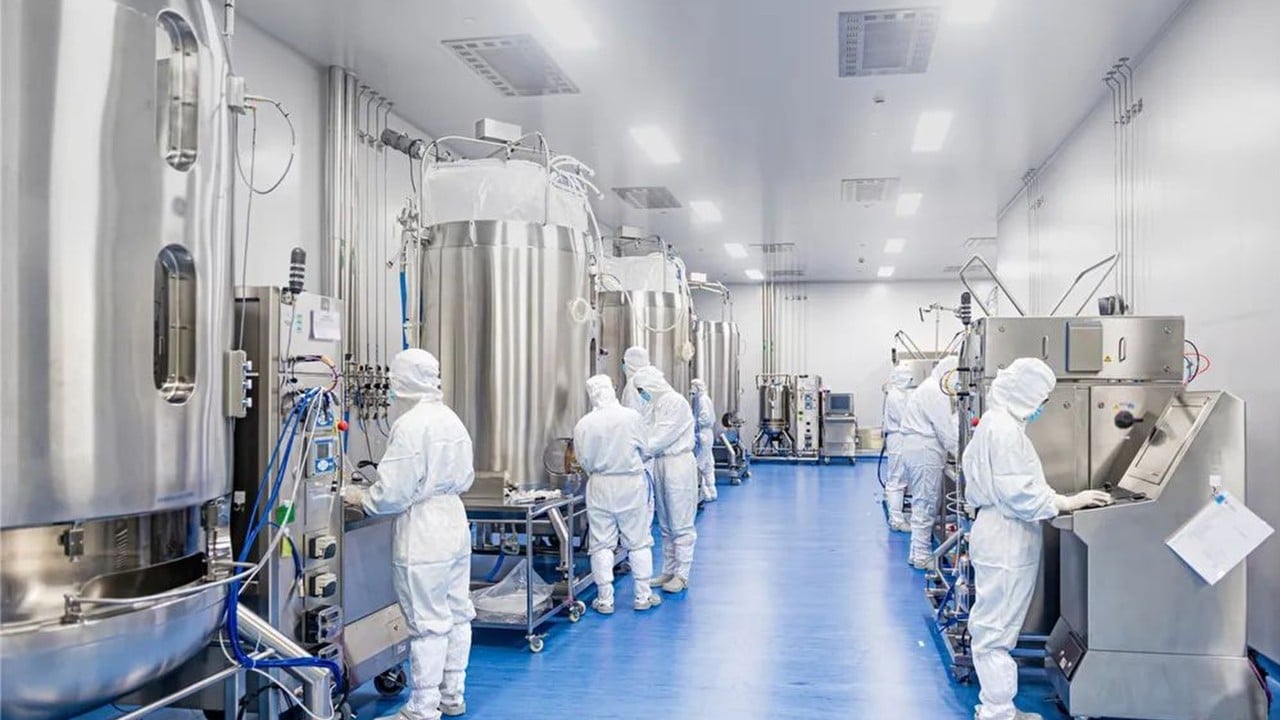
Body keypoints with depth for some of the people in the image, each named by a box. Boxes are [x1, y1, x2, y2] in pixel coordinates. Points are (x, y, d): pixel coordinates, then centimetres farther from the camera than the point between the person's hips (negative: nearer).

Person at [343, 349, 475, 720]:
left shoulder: (409, 425, -17)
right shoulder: (452, 420, 8)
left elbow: (393, 493, -16)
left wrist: (360, 497, 1)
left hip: (423, 535, -8)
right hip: (454, 522, 9)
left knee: (428, 623, 0)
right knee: (456, 613, 15)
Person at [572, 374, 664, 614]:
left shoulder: (583, 424, -8)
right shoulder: (631, 416, -10)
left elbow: (583, 461, 1)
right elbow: (643, 450, 1)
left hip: (600, 487, 1)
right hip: (631, 486, -1)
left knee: (602, 544, 9)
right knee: (639, 542, 10)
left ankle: (604, 599, 13)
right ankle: (643, 596, 16)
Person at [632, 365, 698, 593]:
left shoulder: (676, 402, -13)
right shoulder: (655, 405, 14)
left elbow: (664, 437, -19)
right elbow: (646, 433, 11)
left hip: (678, 464, -9)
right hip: (660, 464, 9)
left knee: (681, 524, -2)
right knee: (665, 525, 13)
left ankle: (682, 574, 5)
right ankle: (668, 571, 21)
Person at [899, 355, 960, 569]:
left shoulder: (927, 388, 20)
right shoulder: (936, 393, -14)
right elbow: (946, 430, -16)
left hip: (914, 452, 11)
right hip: (925, 455, -11)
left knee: (921, 504, 15)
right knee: (925, 506, -4)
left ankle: (918, 552, 21)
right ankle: (922, 556, 1)